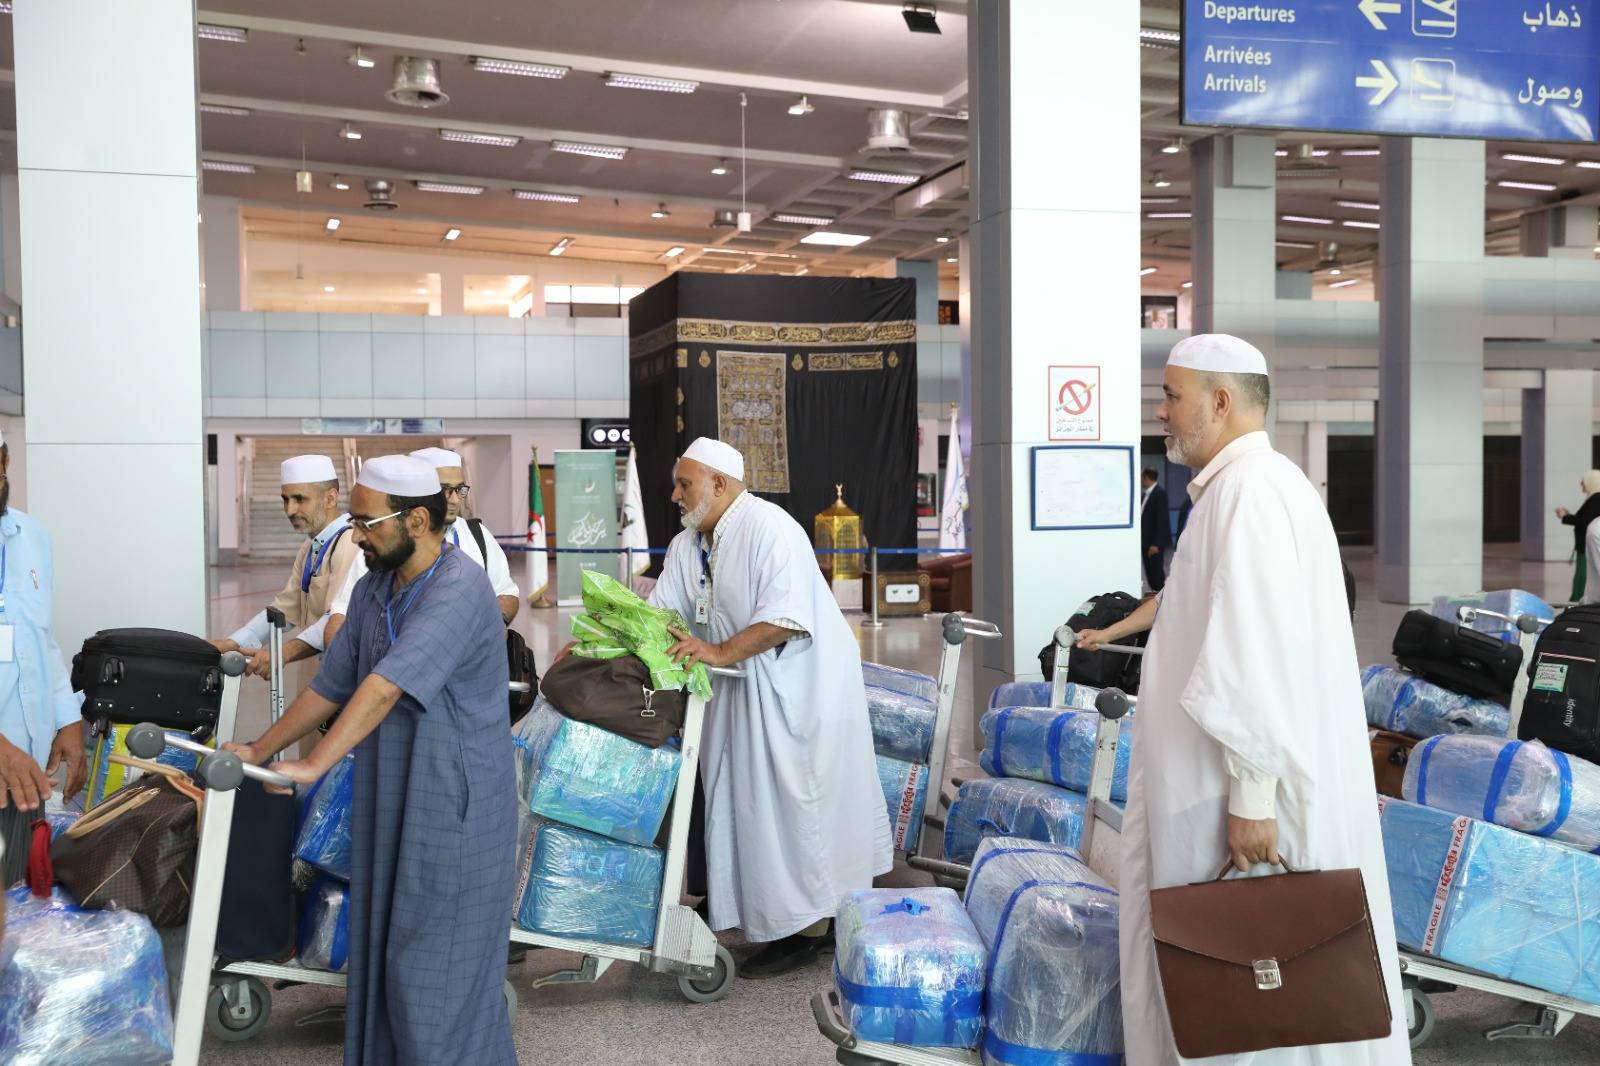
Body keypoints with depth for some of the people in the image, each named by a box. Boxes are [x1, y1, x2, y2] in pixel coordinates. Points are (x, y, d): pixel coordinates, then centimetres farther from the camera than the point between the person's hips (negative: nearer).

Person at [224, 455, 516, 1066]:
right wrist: (258, 752, 16)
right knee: (380, 952, 15)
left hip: (453, 814, -8)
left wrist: (312, 767, -35)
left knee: (438, 967, 1)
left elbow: (386, 686, -30)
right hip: (388, 806, 8)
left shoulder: (459, 589, -20)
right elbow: (332, 686, 15)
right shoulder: (373, 589, 7)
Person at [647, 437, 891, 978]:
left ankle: (807, 928, 8)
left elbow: (786, 618, -26)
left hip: (802, 684, -9)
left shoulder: (768, 528, -18)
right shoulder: (687, 545, 9)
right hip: (748, 690, 9)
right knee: (753, 801, 10)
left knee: (794, 802, -3)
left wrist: (719, 653, -31)